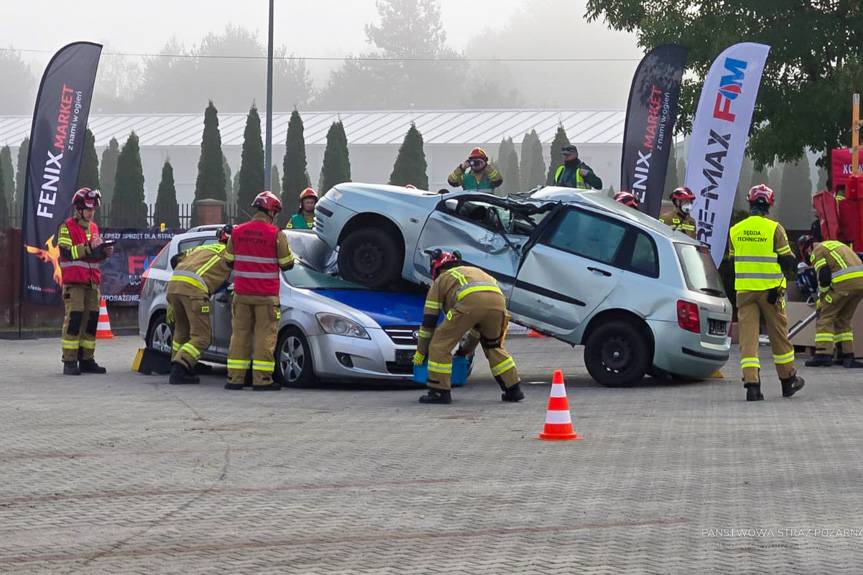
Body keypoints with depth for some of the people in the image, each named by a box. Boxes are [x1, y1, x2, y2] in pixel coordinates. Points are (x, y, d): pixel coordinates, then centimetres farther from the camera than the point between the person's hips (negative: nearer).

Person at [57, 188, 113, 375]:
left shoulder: (93, 228, 18)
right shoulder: (67, 227, -4)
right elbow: (67, 253, -16)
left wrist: (104, 251, 2)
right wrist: (89, 247, -21)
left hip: (92, 281, 7)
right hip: (73, 282, -7)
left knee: (91, 319, 6)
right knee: (74, 319, -12)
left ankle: (87, 360, 12)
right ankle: (69, 362, -12)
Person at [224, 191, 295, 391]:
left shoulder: (237, 232, 3)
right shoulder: (276, 235, -10)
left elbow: (228, 260, 11)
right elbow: (287, 264, -1)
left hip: (241, 293, 4)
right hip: (266, 295, -4)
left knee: (240, 334, 10)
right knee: (265, 336, 1)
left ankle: (235, 378, 10)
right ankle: (261, 379, -1)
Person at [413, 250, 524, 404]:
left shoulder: (441, 281, 31)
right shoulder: (475, 271, 46)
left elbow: (429, 320, 28)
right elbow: (480, 323, 48)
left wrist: (421, 352, 37)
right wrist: (468, 348, 56)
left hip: (469, 302, -5)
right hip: (498, 300, 5)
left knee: (441, 345, 8)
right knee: (494, 347, 27)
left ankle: (439, 392, 5)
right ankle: (513, 389, 25)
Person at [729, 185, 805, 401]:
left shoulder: (735, 230, 3)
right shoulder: (774, 229, -8)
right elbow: (788, 261, -5)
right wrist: (794, 263, 17)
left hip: (744, 290, 2)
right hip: (770, 290, -2)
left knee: (747, 336, 0)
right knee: (779, 335, 11)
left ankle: (751, 383, -12)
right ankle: (788, 381, 23)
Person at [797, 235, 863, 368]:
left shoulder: (816, 252, 6)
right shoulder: (835, 244, 32)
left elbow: (824, 276, -5)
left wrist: (821, 301, 9)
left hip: (844, 282, -7)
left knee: (825, 317, 1)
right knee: (844, 319, 18)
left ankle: (823, 354, -7)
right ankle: (847, 355, 13)